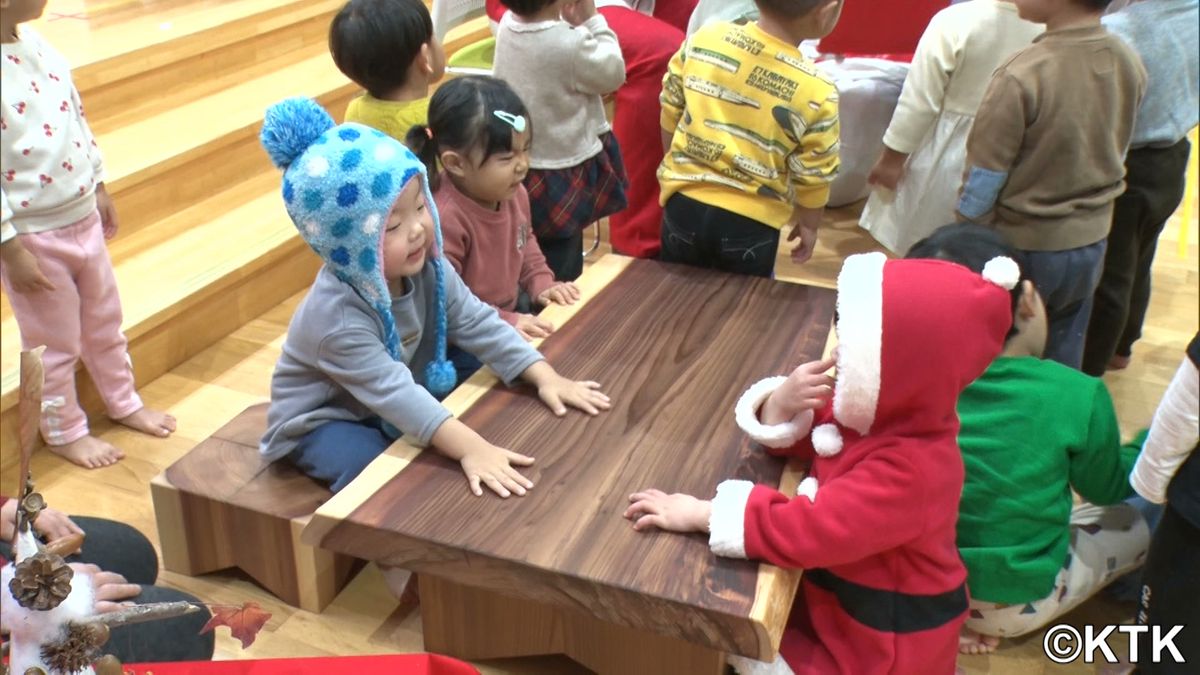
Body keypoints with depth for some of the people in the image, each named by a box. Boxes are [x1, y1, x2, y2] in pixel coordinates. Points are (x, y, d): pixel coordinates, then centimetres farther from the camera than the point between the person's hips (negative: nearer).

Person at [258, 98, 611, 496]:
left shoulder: (426, 266, -14)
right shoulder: (337, 316, -36)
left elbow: (478, 323, -10)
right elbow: (392, 392, -44)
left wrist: (545, 377, -21)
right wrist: (471, 448, -54)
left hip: (397, 409, 7)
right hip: (319, 424, -7)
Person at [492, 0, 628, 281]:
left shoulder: (509, 23, -6)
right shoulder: (569, 44, -27)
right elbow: (613, 75, -9)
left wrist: (572, 23, -3)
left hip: (517, 167, 7)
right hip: (562, 174, -7)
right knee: (561, 273, 8)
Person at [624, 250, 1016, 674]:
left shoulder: (907, 470, -33)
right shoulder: (884, 414, -5)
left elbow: (810, 529, -38)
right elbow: (796, 439, 3)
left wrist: (702, 514, -34)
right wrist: (782, 405, -21)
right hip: (845, 604, 8)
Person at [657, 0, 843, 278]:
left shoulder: (703, 40, -9)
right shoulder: (816, 94, -17)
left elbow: (670, 115, 3)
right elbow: (812, 178, -7)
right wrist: (808, 224, 12)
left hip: (684, 205, 3)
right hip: (751, 223, -2)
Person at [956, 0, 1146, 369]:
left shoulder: (1022, 76, -26)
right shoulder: (1129, 63, -5)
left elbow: (983, 182, -17)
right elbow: (1113, 153, 9)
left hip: (1021, 249, -6)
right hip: (1090, 244, 6)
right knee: (1062, 365, 20)